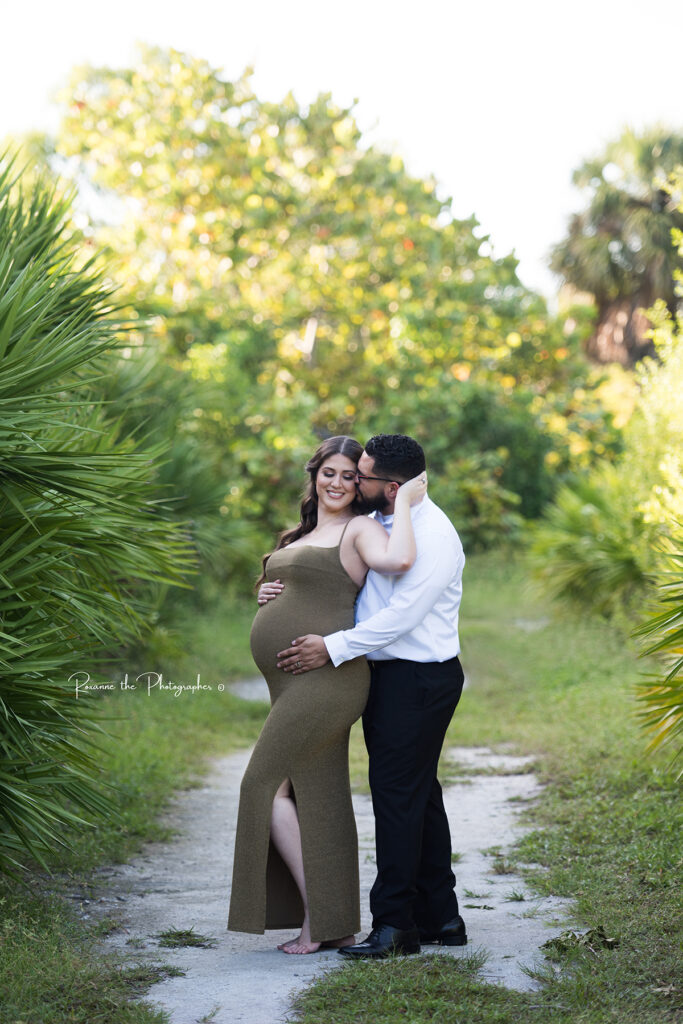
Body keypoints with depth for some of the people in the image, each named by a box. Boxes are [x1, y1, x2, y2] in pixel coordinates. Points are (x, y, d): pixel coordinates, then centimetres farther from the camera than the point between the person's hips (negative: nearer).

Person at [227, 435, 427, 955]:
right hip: (296, 685, 9)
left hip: (325, 676, -9)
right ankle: (339, 926, 15)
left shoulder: (359, 529, -6)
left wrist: (404, 503, -16)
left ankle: (315, 919, -3)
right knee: (320, 800, 9)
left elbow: (398, 561, -27)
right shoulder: (302, 537, 21)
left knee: (267, 785, -8)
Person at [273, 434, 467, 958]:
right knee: (420, 794, 13)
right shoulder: (376, 523, 12)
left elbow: (401, 616, -21)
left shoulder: (432, 536, -17)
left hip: (418, 679, -9)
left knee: (398, 795, -7)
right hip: (388, 674, 9)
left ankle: (395, 924, 0)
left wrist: (333, 648, -19)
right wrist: (282, 588, 5)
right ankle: (441, 918, 22)